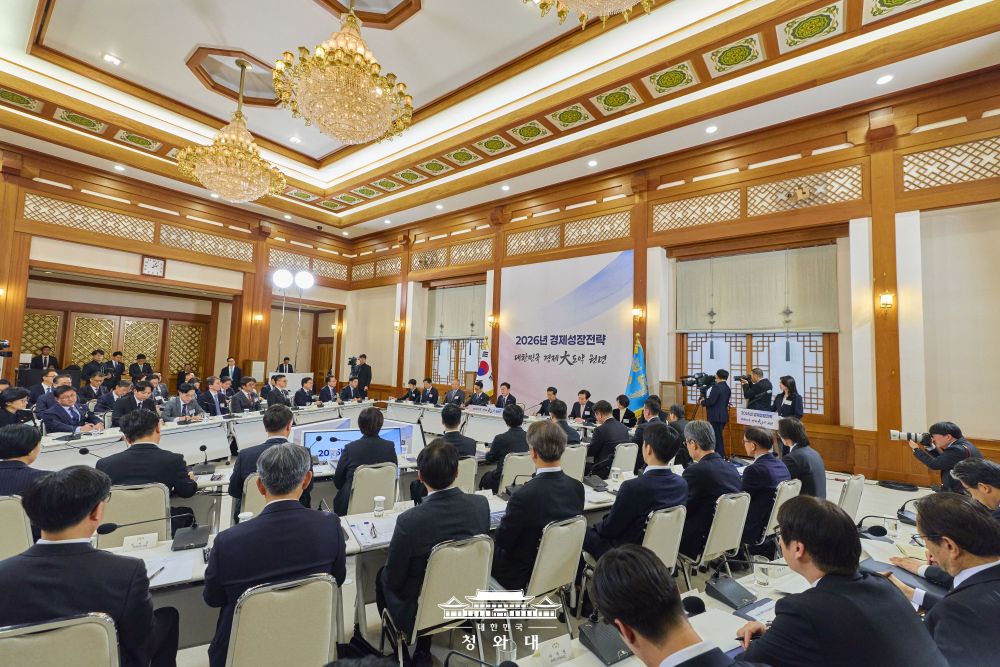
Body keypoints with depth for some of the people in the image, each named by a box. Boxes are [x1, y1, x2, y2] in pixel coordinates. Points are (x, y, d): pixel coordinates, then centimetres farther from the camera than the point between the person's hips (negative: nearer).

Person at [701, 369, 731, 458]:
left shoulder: (716, 387, -16)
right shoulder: (727, 388, 11)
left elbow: (711, 401, -21)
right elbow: (725, 402, 16)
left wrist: (703, 401, -2)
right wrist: (706, 400, 15)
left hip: (716, 417, -9)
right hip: (723, 416, 9)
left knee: (717, 437, -2)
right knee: (719, 437, 17)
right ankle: (721, 456, 22)